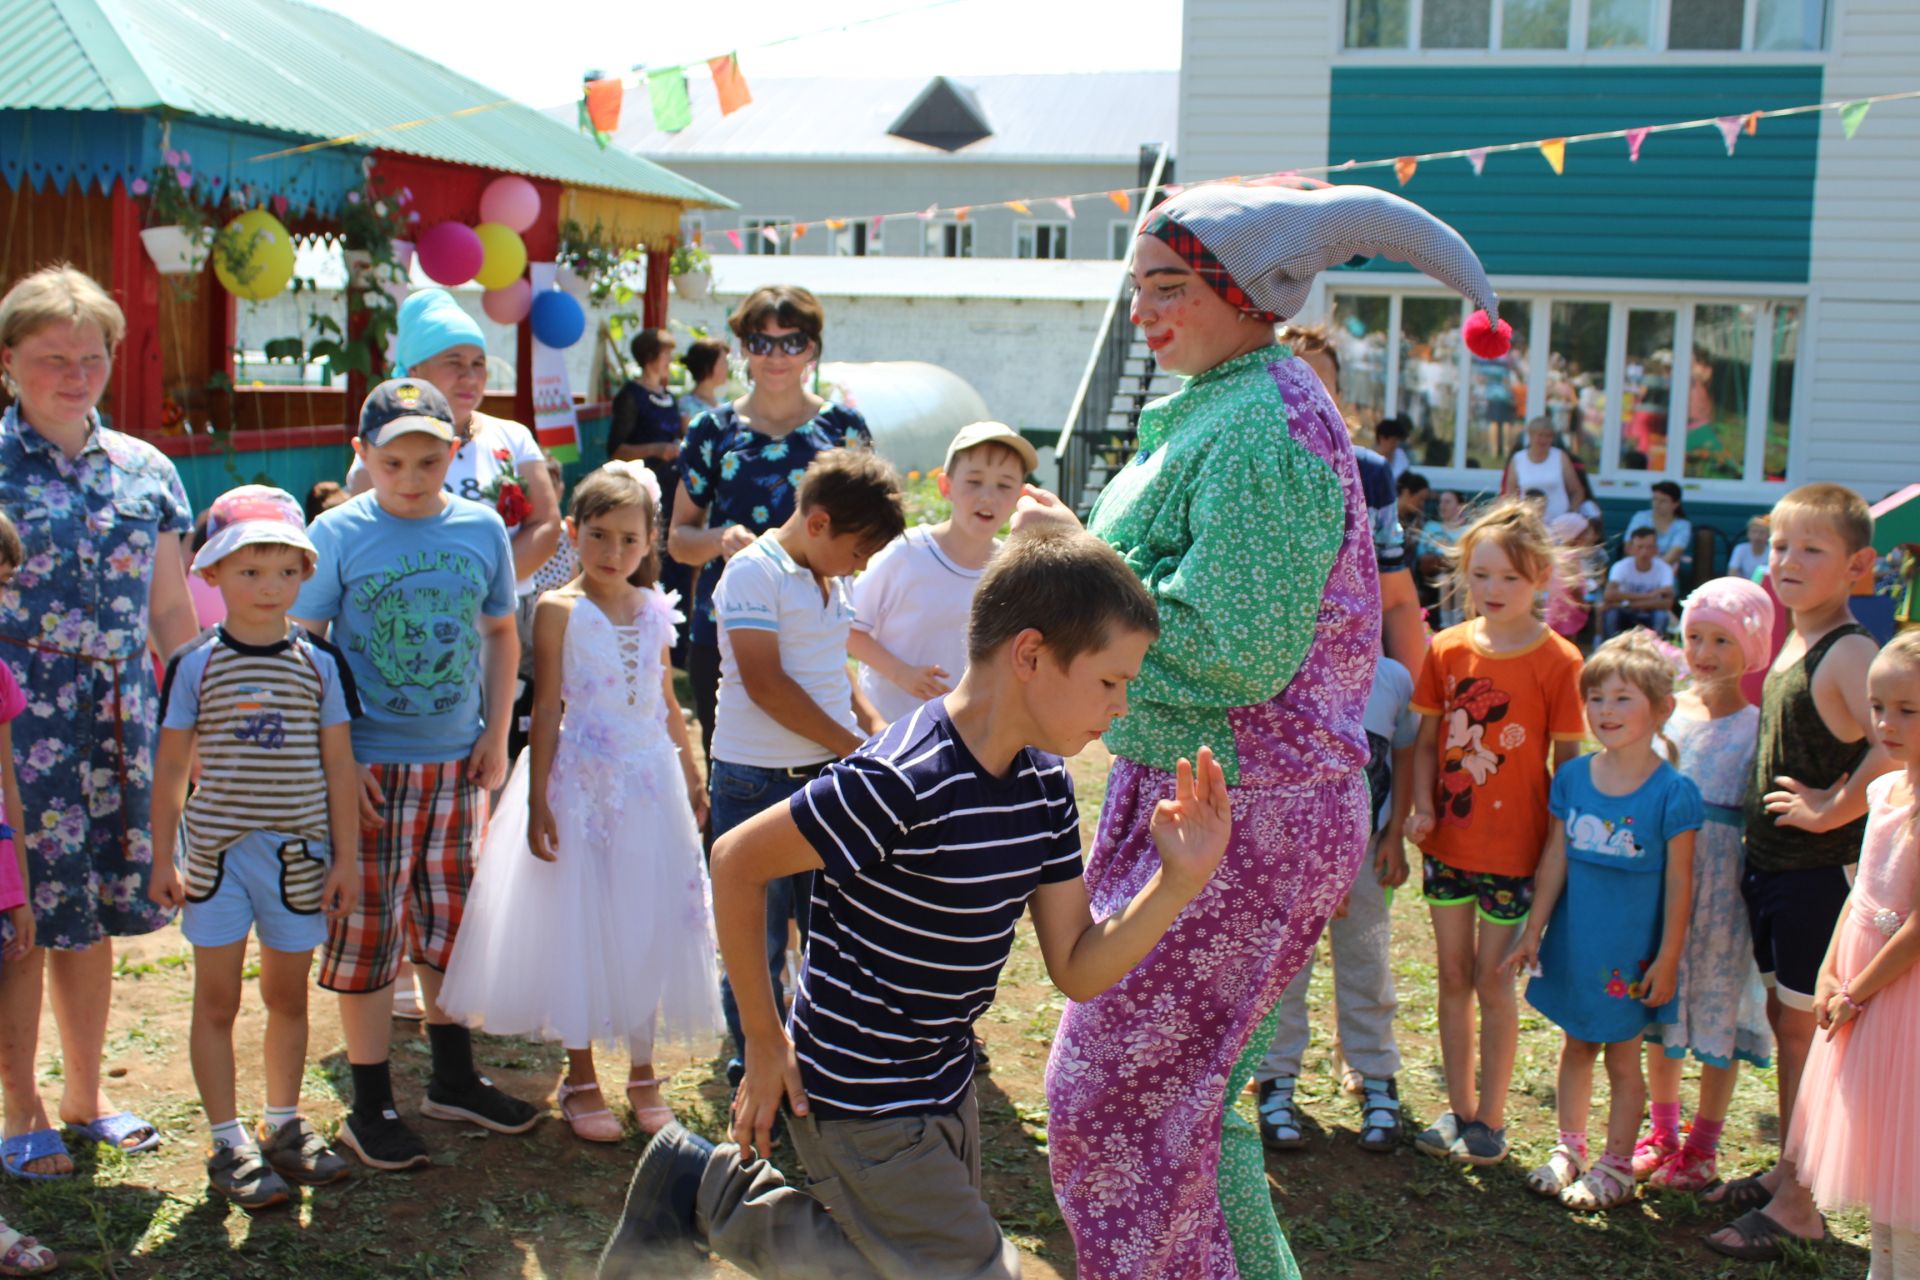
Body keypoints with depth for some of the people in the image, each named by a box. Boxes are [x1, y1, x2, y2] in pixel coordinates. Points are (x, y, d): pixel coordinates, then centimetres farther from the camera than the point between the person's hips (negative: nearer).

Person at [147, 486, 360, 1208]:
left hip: (298, 851, 1)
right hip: (216, 850, -1)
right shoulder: (195, 666, -2)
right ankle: (228, 1144, 13)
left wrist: (346, 857, 1)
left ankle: (284, 1127, 28)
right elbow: (171, 770, 2)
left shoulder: (320, 664, 1)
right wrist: (163, 860, 0)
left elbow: (339, 767, 3)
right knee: (217, 1000, 3)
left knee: (287, 994, 12)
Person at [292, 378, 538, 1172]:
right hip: (370, 766, -4)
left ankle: (454, 1078, 32)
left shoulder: (482, 529, 2)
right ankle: (370, 1108, 15)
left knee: (451, 922, 16)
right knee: (368, 931, 2)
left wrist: (496, 734, 6)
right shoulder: (338, 534, -8)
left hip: (457, 761, 4)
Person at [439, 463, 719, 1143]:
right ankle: (581, 1079, 19)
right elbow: (547, 710, -8)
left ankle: (642, 1073, 24)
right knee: (579, 924, 4)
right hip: (583, 781, -4)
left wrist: (692, 774, 19)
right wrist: (537, 801, -11)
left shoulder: (654, 610, 6)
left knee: (648, 926, 9)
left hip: (652, 780, 4)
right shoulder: (559, 609, -7)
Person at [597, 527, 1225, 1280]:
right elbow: (736, 861, -19)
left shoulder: (1045, 788, -2)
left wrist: (1180, 880, -15)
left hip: (942, 1089, 9)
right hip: (860, 1102, -9)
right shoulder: (901, 783, -27)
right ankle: (715, 1190, 7)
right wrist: (765, 1042, -12)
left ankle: (706, 1196, 31)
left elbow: (1078, 970, 0)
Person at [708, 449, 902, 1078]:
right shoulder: (755, 572, -13)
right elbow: (765, 683, -19)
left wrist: (876, 727, 4)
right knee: (758, 937, 5)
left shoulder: (836, 581, 12)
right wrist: (854, 745, -14)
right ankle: (757, 1064, 20)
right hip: (757, 782, -7)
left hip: (826, 775, 7)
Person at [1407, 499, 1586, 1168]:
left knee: (1492, 977, 3)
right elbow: (1427, 739, 6)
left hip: (1513, 848, -4)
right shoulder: (1447, 649, 1)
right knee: (1453, 975, 12)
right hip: (1448, 841, 4)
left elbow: (1566, 761, -6)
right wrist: (1422, 807, -8)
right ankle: (1458, 1109, 25)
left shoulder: (1558, 660, -9)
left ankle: (1491, 1118, 19)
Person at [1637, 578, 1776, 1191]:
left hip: (1723, 881, -4)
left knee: (1718, 1007, 6)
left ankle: (1702, 1145, 21)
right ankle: (1662, 1130, 31)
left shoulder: (1757, 726, -7)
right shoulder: (1667, 709, 5)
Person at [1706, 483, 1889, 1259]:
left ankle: (1797, 1206, 12)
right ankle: (1788, 1171, 32)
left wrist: (1835, 809, -23)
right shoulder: (1791, 647, 9)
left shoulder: (1848, 652, -18)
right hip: (1768, 862, 9)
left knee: (1803, 1028, 1)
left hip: (1819, 871, -9)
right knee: (1782, 1019, 18)